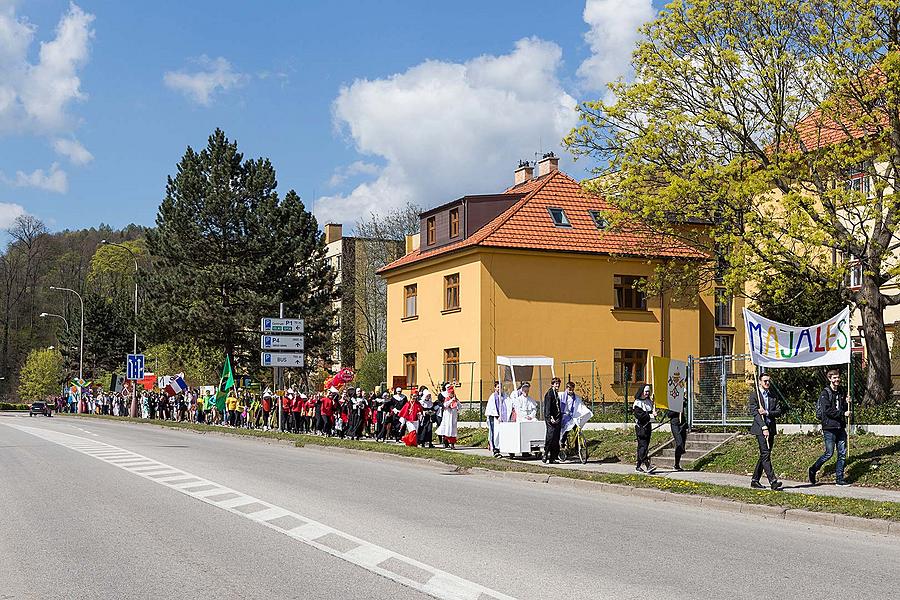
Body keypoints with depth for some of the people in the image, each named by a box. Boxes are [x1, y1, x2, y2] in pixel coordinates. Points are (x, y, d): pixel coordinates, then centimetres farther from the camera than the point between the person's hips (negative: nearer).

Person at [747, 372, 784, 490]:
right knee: (765, 454, -14)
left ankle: (755, 481, 17)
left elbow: (779, 412, 7)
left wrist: (767, 413, -12)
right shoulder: (754, 394, -2)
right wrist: (764, 428, -18)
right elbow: (755, 413, -10)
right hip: (760, 428, -6)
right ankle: (773, 481, -19)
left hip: (771, 428, 6)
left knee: (764, 455, 8)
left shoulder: (774, 395, 14)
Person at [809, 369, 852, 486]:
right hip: (829, 428, -7)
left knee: (842, 454, 4)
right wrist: (843, 413, -17)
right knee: (829, 453, -5)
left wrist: (847, 403, 2)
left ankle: (839, 478, 9)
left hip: (840, 427, 7)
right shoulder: (825, 393, -7)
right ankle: (813, 470, 14)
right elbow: (827, 410, -17)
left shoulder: (841, 392, 16)